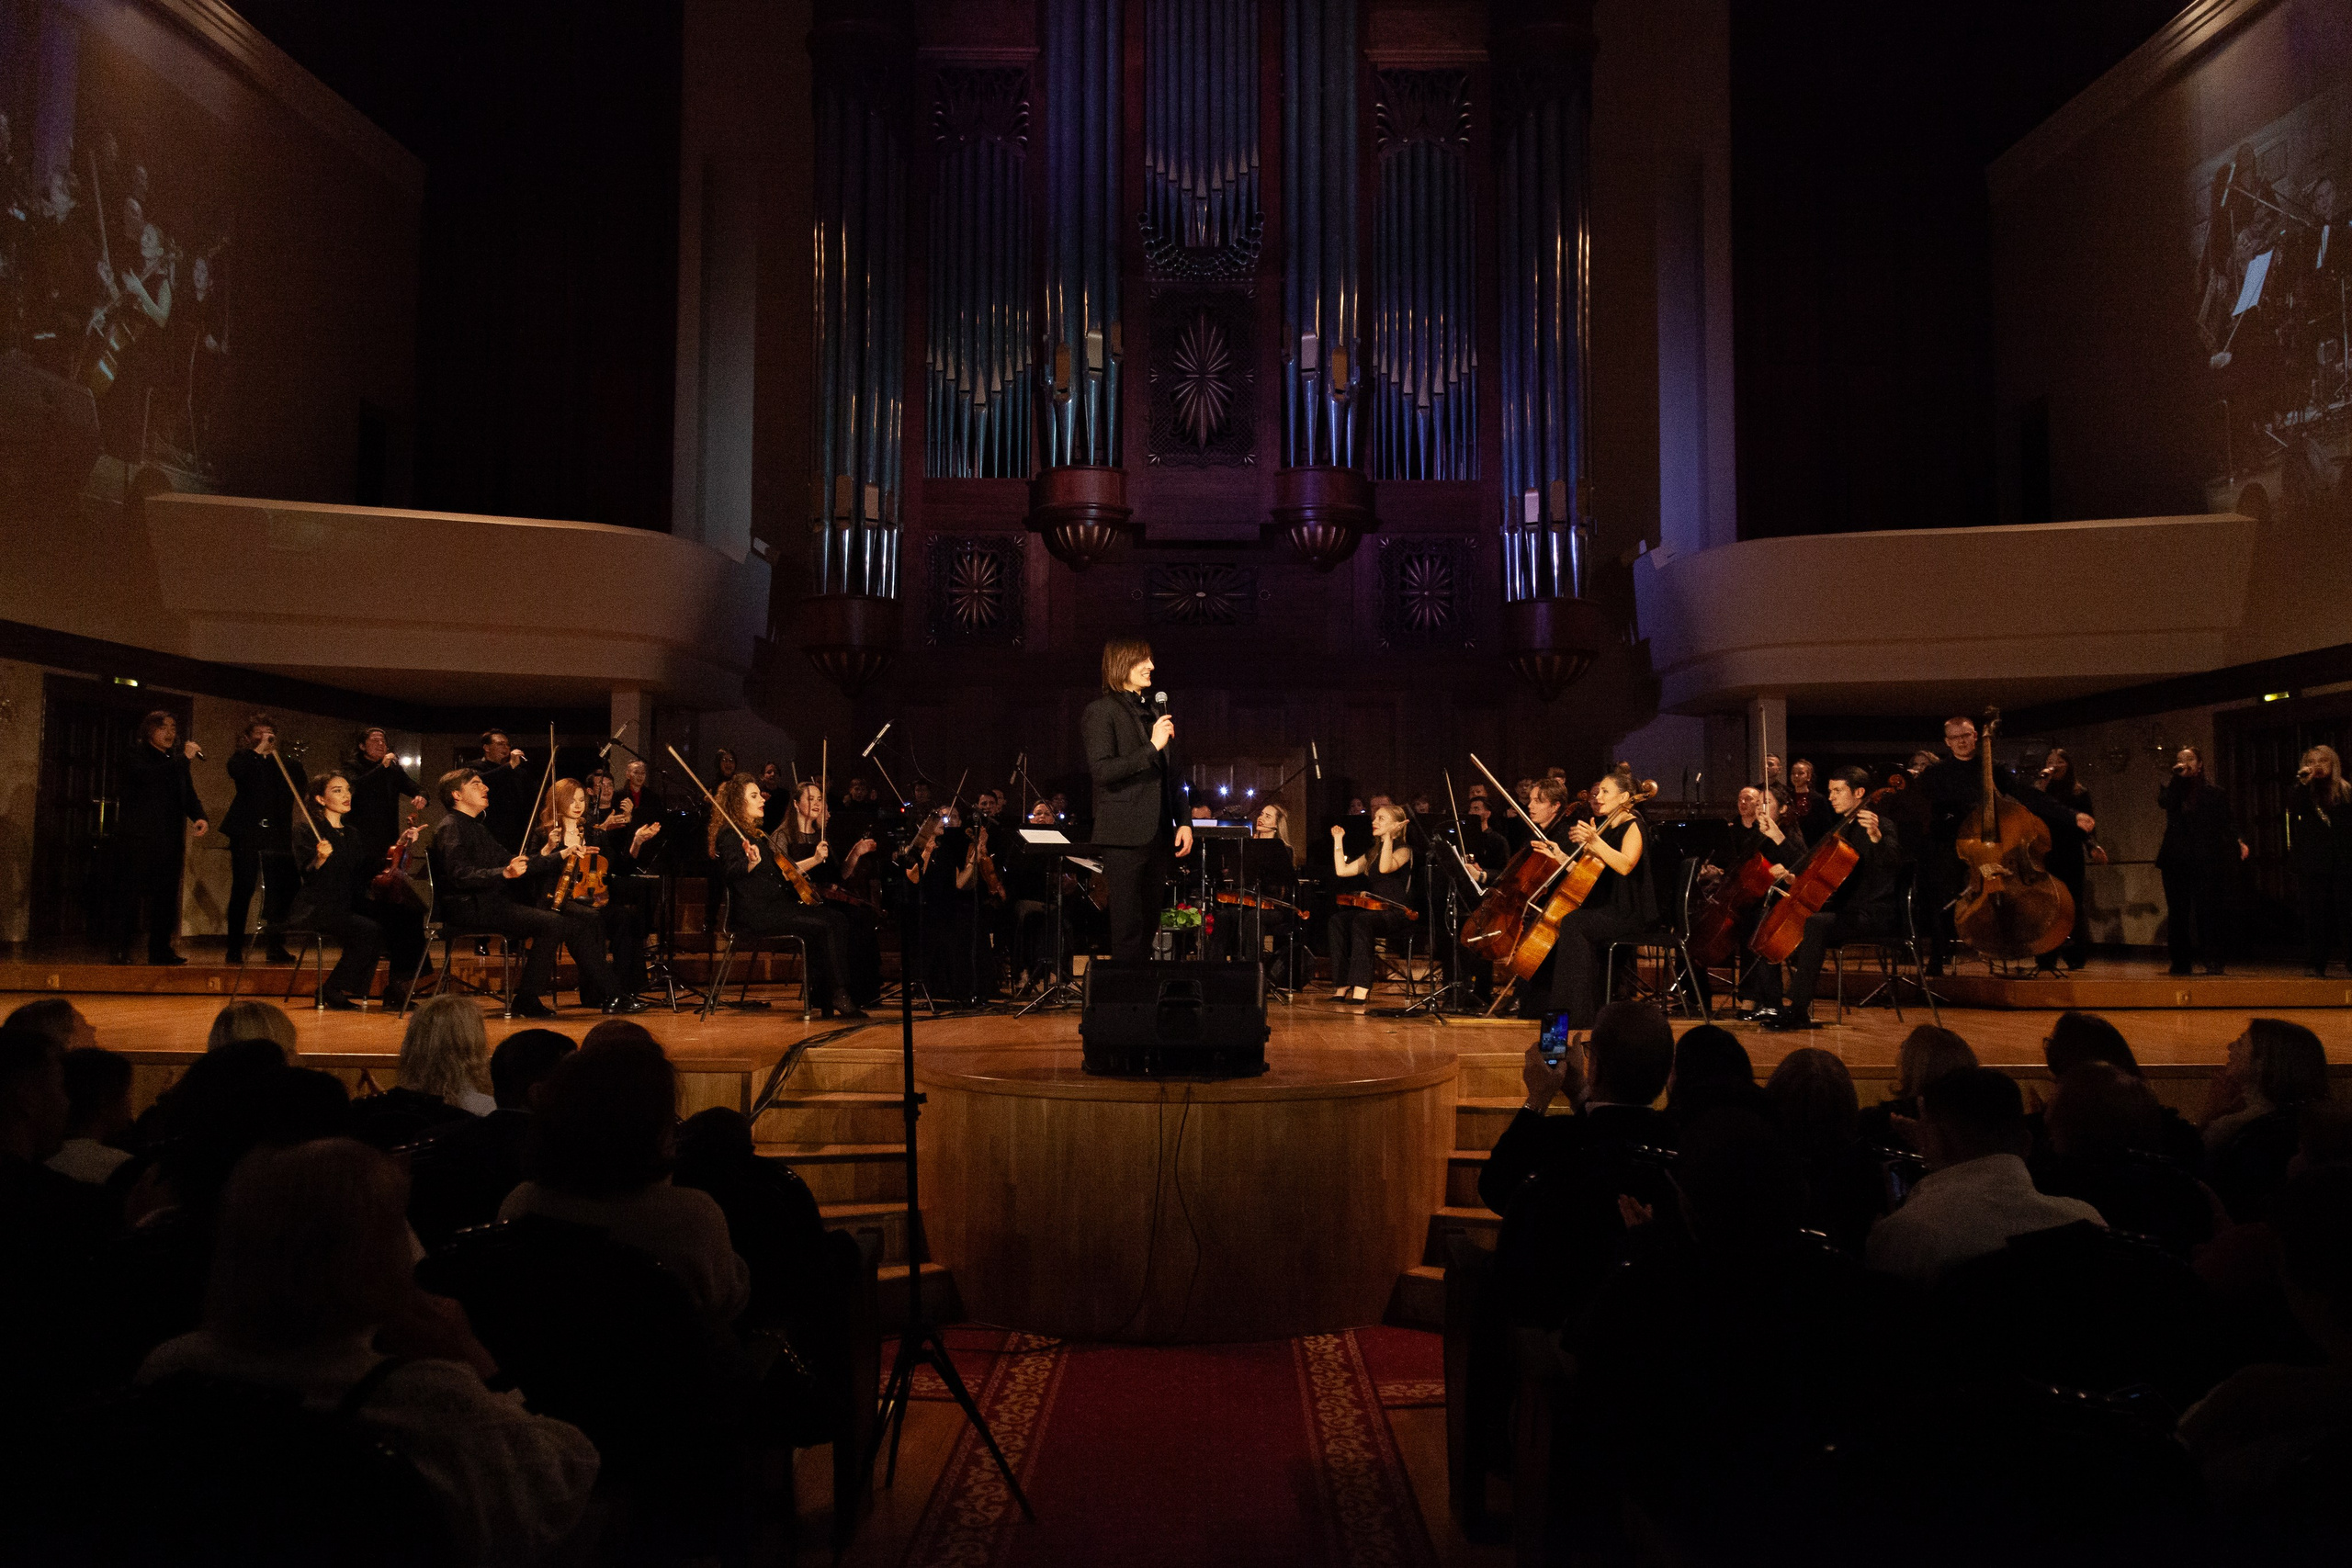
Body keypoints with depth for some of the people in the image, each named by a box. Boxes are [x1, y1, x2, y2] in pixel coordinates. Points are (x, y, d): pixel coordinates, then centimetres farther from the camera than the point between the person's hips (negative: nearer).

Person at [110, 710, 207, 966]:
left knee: (166, 895, 5)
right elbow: (150, 777, -20)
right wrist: (184, 759, -18)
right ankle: (121, 950, -2)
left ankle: (160, 949, 11)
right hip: (138, 838, -6)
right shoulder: (136, 756, 1)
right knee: (131, 894, -5)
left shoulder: (176, 761, 19)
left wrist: (200, 817, -3)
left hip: (169, 841, 6)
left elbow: (188, 796, 16)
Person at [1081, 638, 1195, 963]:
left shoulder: (1154, 712, 17)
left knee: (1149, 922, 10)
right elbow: (1102, 770, -16)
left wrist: (1184, 821, 11)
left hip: (1156, 834, 7)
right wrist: (1151, 748, -19)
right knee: (1128, 925, -6)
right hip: (1125, 834, -7)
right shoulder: (1102, 710, -4)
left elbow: (1172, 774, 20)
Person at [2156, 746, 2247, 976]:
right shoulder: (2172, 789, 12)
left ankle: (2212, 961, -7)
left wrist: (2238, 842, -12)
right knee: (2178, 911, 2)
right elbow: (2164, 801, -11)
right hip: (2176, 860, 2)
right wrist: (2178, 776, -8)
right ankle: (2180, 962, 7)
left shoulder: (2213, 794, 9)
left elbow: (2225, 825, 5)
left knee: (2207, 910, -9)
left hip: (2205, 861, -2)